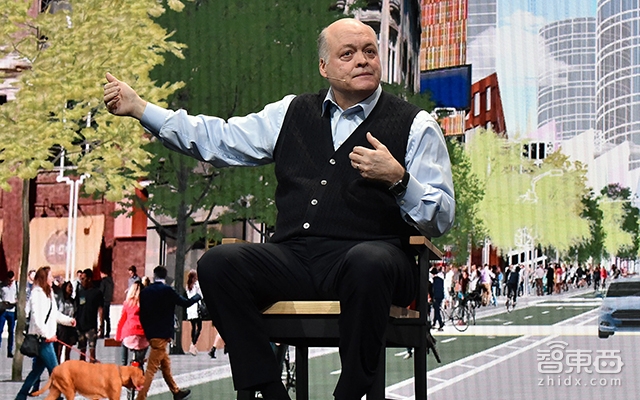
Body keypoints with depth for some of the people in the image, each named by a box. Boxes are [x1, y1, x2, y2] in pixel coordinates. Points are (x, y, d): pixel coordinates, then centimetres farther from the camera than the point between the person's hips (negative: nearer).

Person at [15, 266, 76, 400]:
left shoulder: (49, 293, 16)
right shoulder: (37, 293, -13)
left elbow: (55, 314, 20)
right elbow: (36, 317, -20)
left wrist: (69, 320, 7)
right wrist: (47, 334, -20)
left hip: (46, 337, 9)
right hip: (41, 338, -9)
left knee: (38, 369, 14)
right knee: (54, 369, -8)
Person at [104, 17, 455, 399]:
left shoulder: (416, 125, 6)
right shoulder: (292, 113, 18)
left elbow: (442, 218, 1)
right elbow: (218, 139, 20)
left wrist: (397, 179, -18)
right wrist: (139, 107, 15)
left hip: (367, 258, -3)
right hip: (295, 258, 4)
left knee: (369, 262, -38)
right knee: (218, 263, -20)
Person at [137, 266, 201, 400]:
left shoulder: (145, 291, 3)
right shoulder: (167, 290, -13)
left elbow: (141, 313, 6)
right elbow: (185, 303, -4)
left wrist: (146, 331, 16)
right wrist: (199, 296, 15)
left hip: (150, 333, 7)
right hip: (162, 335, -7)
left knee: (166, 365, 20)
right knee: (151, 369, -7)